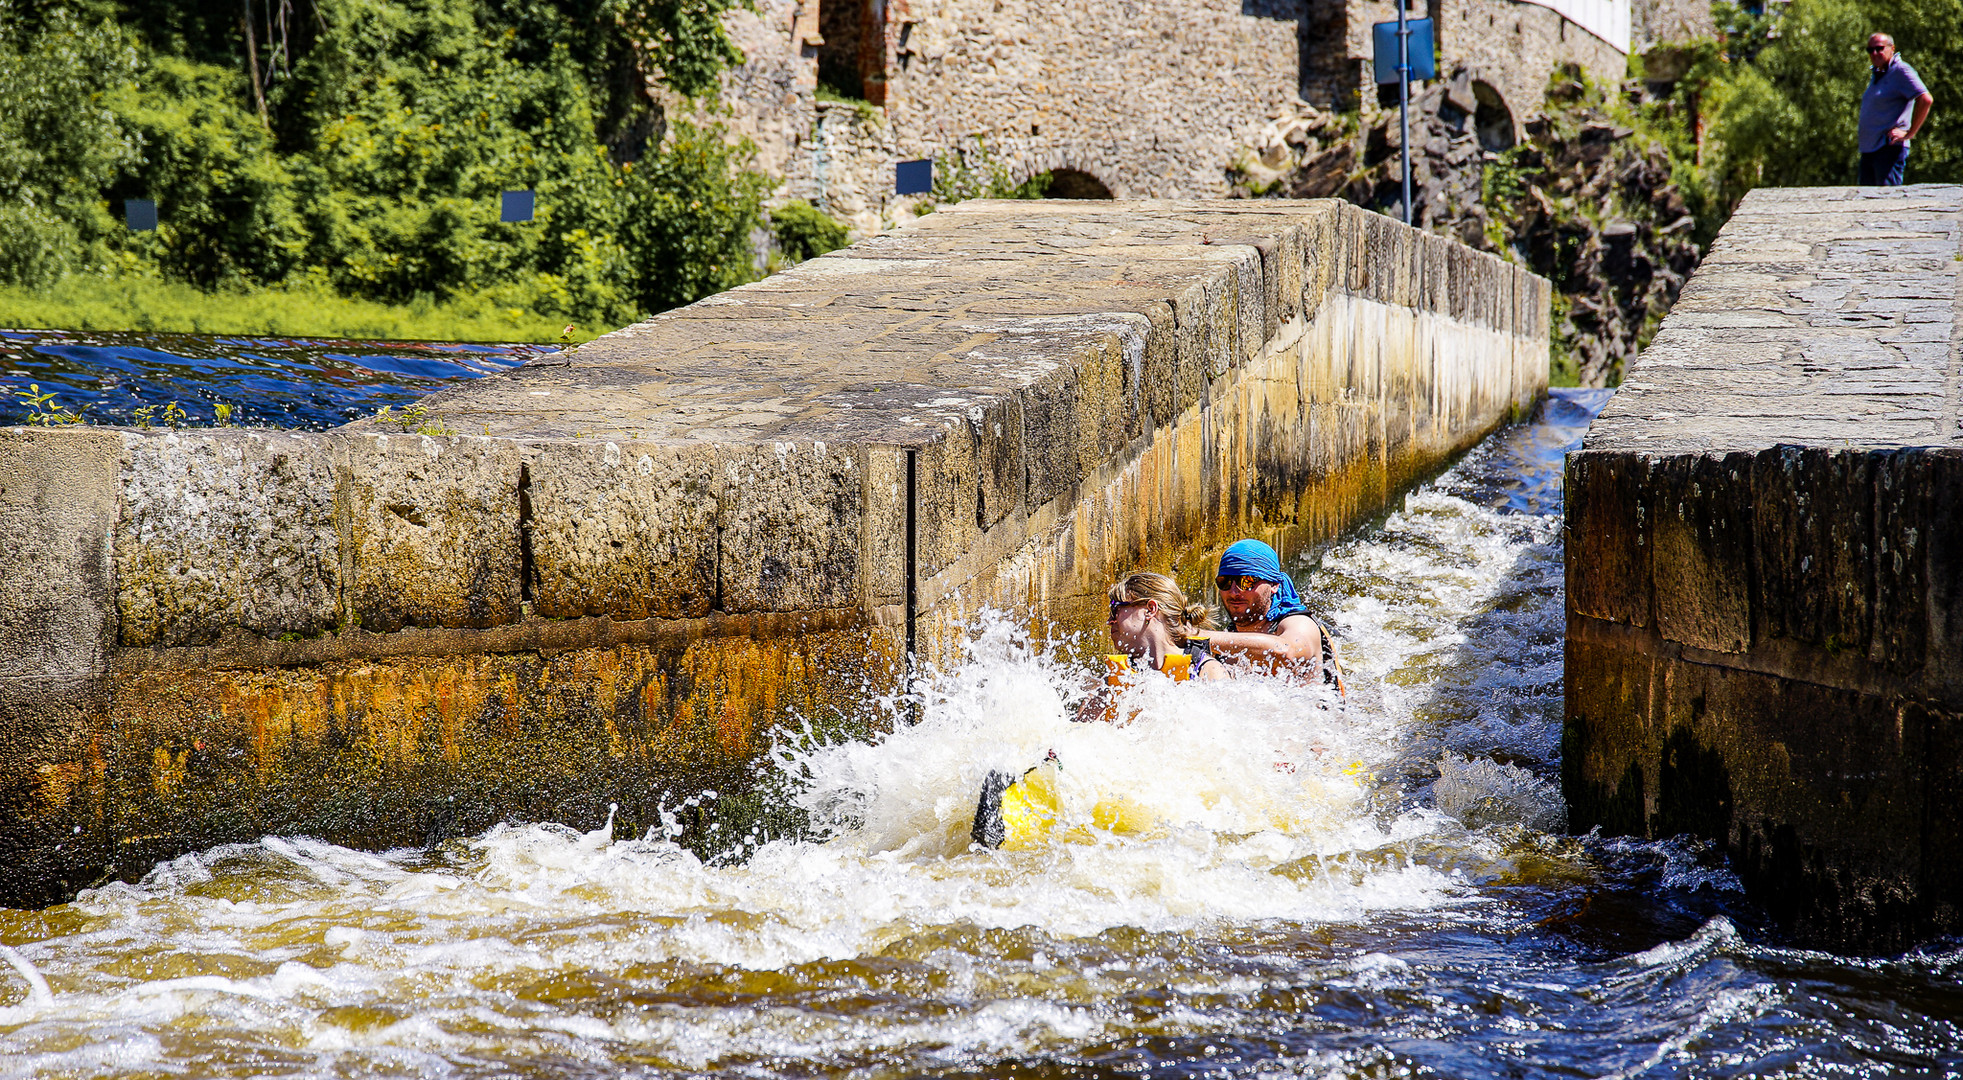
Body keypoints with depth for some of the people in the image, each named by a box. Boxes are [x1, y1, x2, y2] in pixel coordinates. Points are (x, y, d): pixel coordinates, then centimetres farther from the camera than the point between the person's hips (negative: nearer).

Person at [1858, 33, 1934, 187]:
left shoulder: (1901, 71, -9)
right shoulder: (1875, 74, 19)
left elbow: (1926, 99, -20)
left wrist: (1909, 133, -17)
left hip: (1889, 149, -9)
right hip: (1868, 150, 9)